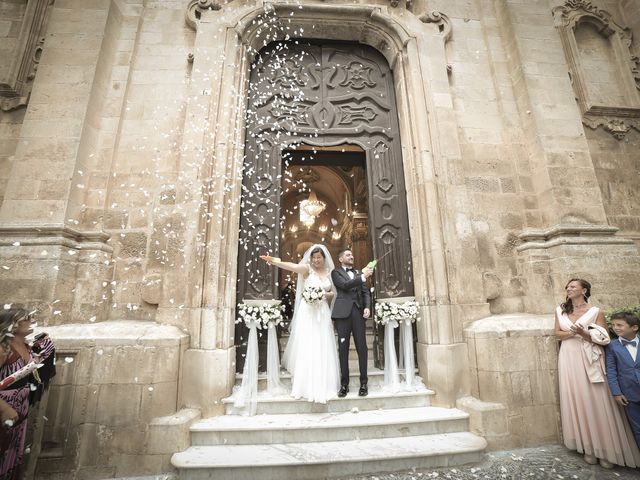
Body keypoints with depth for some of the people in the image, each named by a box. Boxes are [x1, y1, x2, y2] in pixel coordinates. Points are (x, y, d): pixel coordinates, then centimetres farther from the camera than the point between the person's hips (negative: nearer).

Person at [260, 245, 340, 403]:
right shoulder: (307, 268, -2)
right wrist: (274, 261, -38)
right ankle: (306, 385, 11)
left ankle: (321, 385, 19)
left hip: (323, 313, 4)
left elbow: (333, 293, 15)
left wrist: (325, 294, -8)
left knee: (322, 349, 6)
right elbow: (292, 266, -21)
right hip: (307, 312, -3)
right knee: (305, 348, -1)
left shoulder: (329, 272, 10)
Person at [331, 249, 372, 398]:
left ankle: (364, 383, 9)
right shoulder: (336, 272, 9)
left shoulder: (359, 273, 20)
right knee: (343, 349, 1)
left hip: (358, 312, 3)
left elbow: (365, 292, 14)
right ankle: (344, 384, 9)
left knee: (362, 347, 0)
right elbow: (345, 285, -9)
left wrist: (367, 307, -3)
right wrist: (362, 276, -14)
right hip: (343, 312, -3)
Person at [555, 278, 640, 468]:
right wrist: (572, 333, -12)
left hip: (589, 359, -3)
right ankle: (588, 446, 16)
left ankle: (606, 448, 14)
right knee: (576, 400, 5)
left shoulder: (595, 311, -2)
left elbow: (604, 338, -3)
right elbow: (557, 333, 7)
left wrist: (584, 334, -19)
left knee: (595, 400, -1)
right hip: (569, 359, 3)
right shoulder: (561, 310, 7)